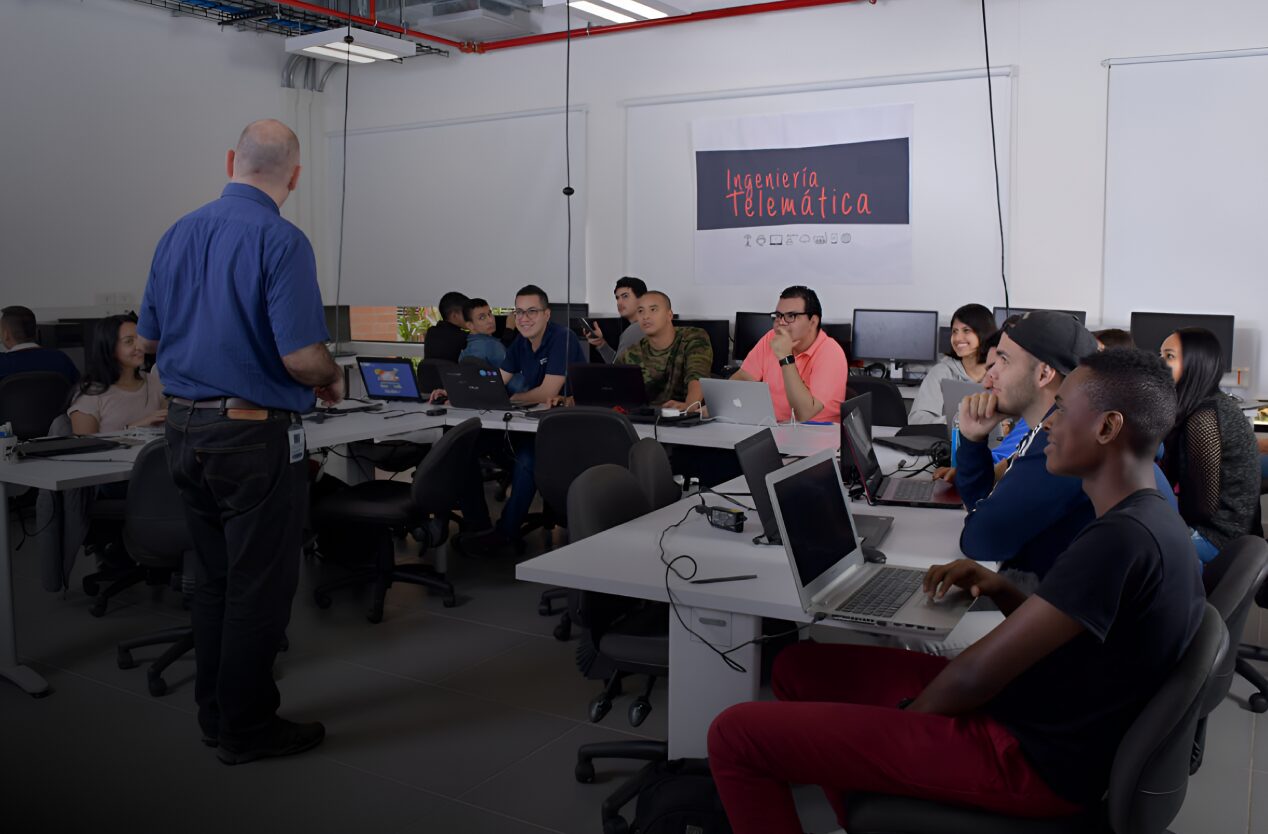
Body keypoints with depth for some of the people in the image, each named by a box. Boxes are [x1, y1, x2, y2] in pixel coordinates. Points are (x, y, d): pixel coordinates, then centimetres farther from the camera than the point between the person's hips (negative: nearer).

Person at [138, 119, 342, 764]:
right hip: (254, 436, -7)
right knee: (260, 585, 4)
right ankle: (247, 728, 15)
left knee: (213, 577, 18)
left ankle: (215, 711, 29)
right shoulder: (282, 242, -15)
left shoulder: (179, 233, 7)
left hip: (184, 427, 8)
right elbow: (301, 355, -22)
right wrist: (332, 380, -1)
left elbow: (149, 335, 13)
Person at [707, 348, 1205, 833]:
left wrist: (902, 719, -4)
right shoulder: (1153, 521, 9)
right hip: (1037, 724, 10)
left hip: (1025, 759, -10)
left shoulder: (1121, 539, -24)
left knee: (736, 735, -13)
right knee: (798, 666, 16)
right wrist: (1002, 592, 3)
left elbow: (977, 676, -22)